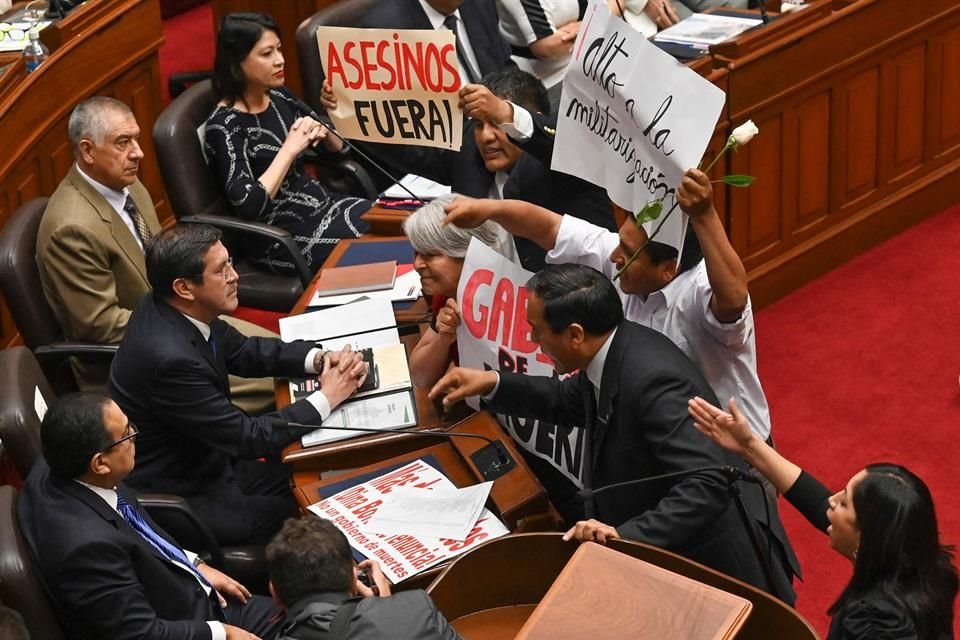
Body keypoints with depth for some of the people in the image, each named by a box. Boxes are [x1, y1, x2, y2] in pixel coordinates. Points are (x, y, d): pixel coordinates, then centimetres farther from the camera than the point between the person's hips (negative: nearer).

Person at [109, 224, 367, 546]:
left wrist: (319, 359, -5)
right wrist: (327, 397, -14)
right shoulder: (170, 359, -33)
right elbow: (249, 437, -24)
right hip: (177, 499, -8)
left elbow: (242, 351, 11)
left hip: (206, 460, 9)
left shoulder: (171, 309, -6)